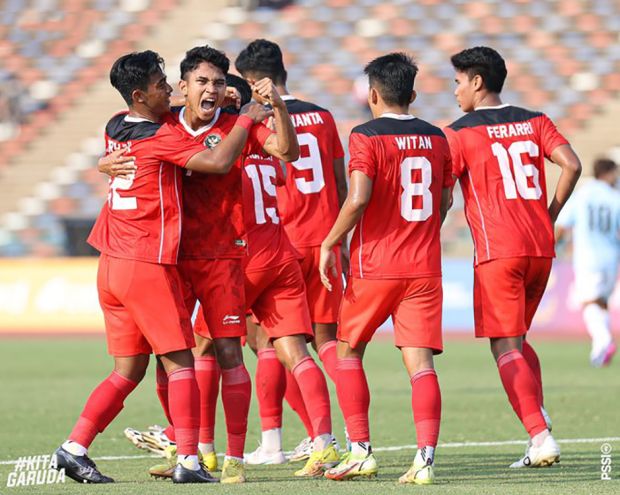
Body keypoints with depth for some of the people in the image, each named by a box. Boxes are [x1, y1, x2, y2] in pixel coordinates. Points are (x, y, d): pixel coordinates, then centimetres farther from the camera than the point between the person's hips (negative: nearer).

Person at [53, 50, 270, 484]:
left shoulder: (115, 129, 11)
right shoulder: (160, 137, -13)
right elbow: (219, 162, -21)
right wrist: (247, 120, -6)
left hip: (111, 265, 8)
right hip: (148, 266, -8)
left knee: (129, 369, 12)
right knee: (180, 362, -1)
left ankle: (74, 448, 4)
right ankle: (188, 461, -5)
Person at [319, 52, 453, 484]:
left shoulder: (367, 136, -8)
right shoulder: (436, 138, 9)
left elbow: (357, 199, -18)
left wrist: (330, 244, -6)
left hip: (375, 267, -4)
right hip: (425, 268, 4)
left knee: (349, 351, 14)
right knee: (420, 362, -2)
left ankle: (361, 451, 9)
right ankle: (425, 457, -15)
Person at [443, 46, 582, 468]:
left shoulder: (459, 133, -2)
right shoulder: (535, 122, 11)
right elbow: (571, 165, -1)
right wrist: (548, 217, 8)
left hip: (497, 252, -6)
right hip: (541, 248, 6)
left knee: (506, 347, -4)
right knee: (518, 340, 20)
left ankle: (541, 437, -17)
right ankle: (539, 426, 5)